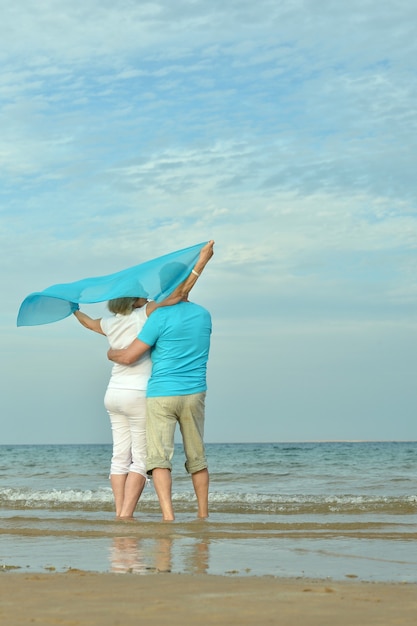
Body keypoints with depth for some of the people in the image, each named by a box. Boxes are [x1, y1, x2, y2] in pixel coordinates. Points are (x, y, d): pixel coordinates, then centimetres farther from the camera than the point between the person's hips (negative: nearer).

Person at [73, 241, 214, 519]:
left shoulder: (110, 323, 7)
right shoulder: (143, 316, -12)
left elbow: (90, 323, 31)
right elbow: (179, 293, -20)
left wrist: (74, 310, 53)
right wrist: (203, 259, -18)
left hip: (114, 395, 7)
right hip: (139, 395, -7)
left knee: (121, 457, 7)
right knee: (141, 459, -3)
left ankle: (119, 515, 4)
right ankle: (126, 516, -9)